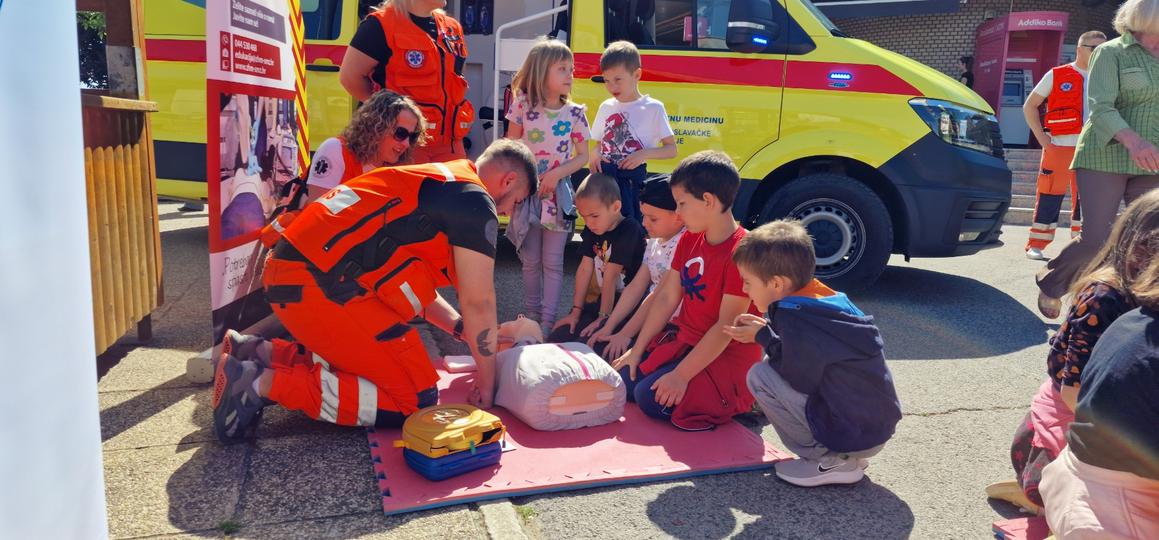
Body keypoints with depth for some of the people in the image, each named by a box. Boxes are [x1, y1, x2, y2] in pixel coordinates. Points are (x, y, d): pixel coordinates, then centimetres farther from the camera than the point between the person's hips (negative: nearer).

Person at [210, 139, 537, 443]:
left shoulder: (435, 182, 24)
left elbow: (413, 285, 27)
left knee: (382, 358, 23)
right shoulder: (475, 200, -5)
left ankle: (258, 354, 16)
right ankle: (268, 383, -9)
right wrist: (487, 377, 7)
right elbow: (478, 302, -5)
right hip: (321, 285, -10)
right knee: (416, 401, -5)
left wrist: (467, 333, 25)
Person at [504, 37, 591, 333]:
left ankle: (548, 322, 6)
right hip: (526, 191, 1)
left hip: (558, 193, 0)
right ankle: (531, 316, 22)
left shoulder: (575, 113, -2)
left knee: (552, 262, 2)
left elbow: (582, 156, 1)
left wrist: (556, 174, -13)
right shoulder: (523, 106, -3)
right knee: (530, 261, 9)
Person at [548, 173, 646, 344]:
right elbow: (585, 269, 0)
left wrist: (604, 316, -21)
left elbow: (611, 275, -21)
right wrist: (576, 311, -1)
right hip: (601, 299, 7)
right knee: (557, 338, -3)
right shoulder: (592, 230, 3)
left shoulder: (629, 231, -20)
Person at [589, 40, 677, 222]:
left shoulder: (653, 108, -3)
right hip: (605, 176, 4)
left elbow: (671, 149, -1)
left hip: (633, 179, -4)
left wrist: (644, 154, -18)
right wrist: (595, 155, -4)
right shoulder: (606, 107, 11)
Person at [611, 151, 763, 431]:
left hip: (727, 356, -8)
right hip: (683, 340, 8)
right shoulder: (689, 240, 4)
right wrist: (636, 351, 4)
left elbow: (727, 325, -24)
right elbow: (666, 297, 6)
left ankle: (736, 400, 0)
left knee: (652, 397, -22)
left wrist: (682, 375, -25)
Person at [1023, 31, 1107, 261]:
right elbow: (1030, 106, 4)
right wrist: (1042, 138, -4)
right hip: (1059, 147, -4)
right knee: (1050, 196, -4)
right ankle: (1036, 245, 2)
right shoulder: (1056, 75, 1)